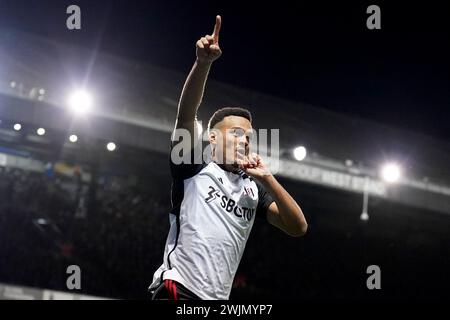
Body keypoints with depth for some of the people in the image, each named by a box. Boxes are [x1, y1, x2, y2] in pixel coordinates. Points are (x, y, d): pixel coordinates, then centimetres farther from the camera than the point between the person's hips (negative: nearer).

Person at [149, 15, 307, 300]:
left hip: (218, 297, 7)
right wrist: (204, 62, -26)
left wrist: (267, 178, -1)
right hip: (177, 290, -7)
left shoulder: (254, 189, 17)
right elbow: (186, 113, -12)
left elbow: (298, 227, 7)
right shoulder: (194, 168, 4)